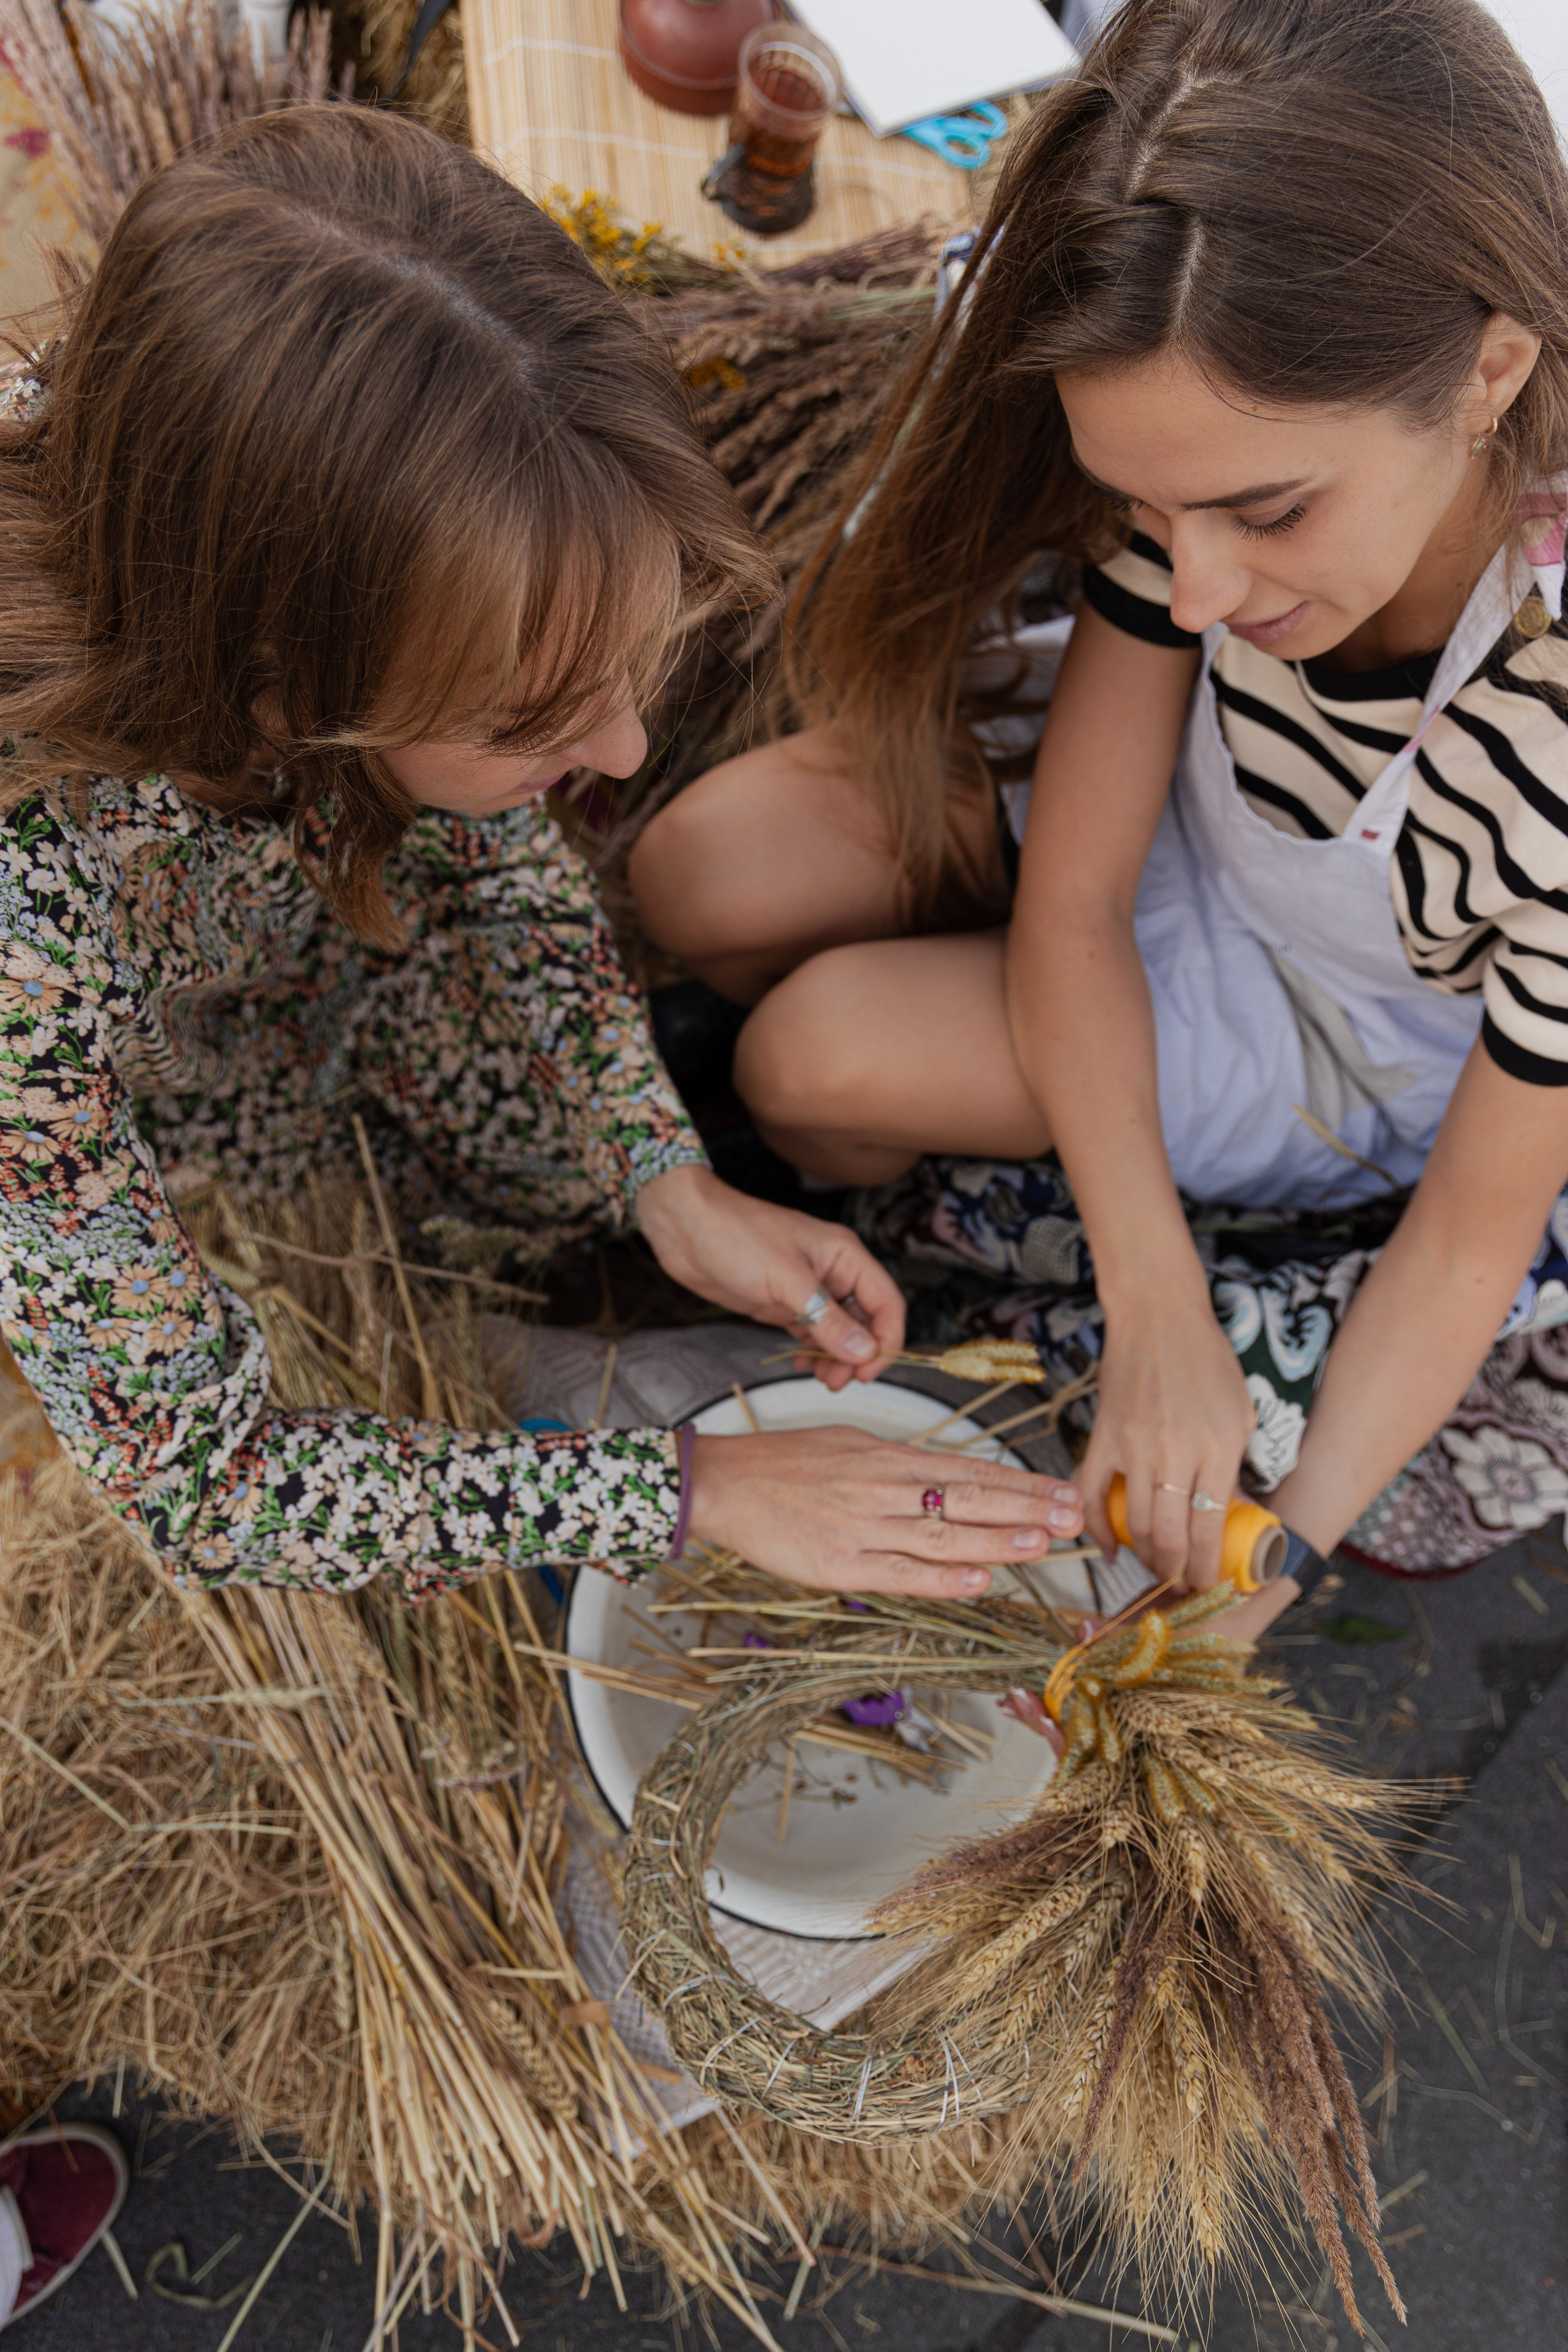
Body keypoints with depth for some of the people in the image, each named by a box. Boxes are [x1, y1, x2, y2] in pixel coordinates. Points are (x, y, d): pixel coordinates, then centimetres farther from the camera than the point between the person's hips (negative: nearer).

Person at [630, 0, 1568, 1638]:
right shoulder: (1224, 456, -26)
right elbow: (1070, 903, -21)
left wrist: (1291, 1537, -30)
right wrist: (1157, 1310, -28)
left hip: (1366, 1033, -3)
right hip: (1172, 840, 4)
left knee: (814, 1059, -21)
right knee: (706, 879, -13)